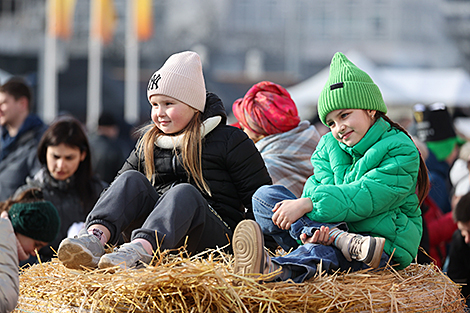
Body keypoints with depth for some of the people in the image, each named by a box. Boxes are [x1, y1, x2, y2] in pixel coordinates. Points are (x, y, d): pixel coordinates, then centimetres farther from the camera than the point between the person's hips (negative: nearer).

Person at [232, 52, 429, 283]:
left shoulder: (401, 150, -5)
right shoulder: (329, 145, 16)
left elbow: (365, 197, -19)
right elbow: (317, 186, -2)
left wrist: (307, 204, -26)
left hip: (387, 249, -6)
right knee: (264, 195, -10)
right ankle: (340, 238, -33)